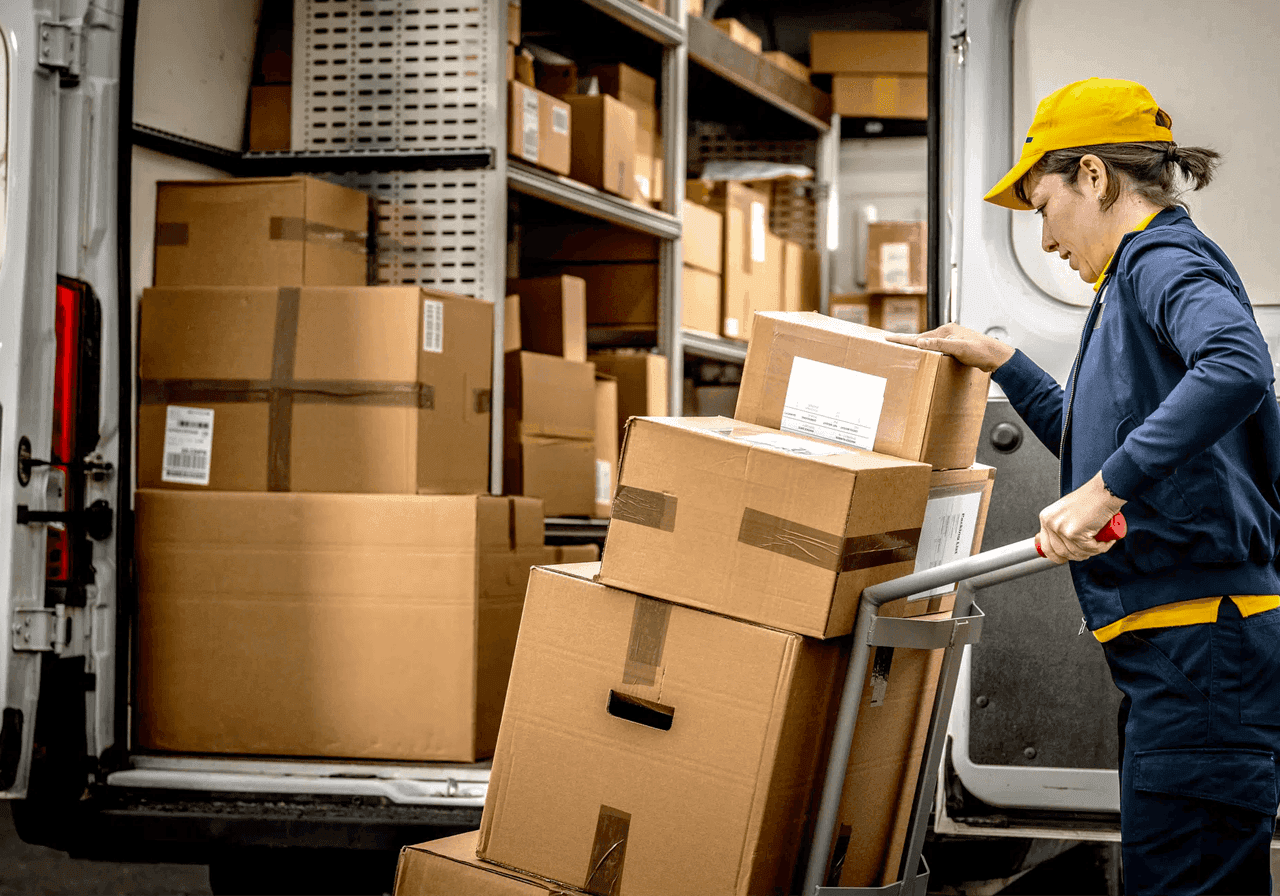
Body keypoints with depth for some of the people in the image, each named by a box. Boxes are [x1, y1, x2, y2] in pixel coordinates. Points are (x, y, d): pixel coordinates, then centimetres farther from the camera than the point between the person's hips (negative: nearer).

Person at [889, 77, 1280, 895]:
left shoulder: (1164, 261, -9)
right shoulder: (1139, 278, 22)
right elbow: (1100, 444, 35)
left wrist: (1104, 490, -34)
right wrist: (1001, 363, 34)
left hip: (1203, 640, -10)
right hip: (1172, 651, 10)